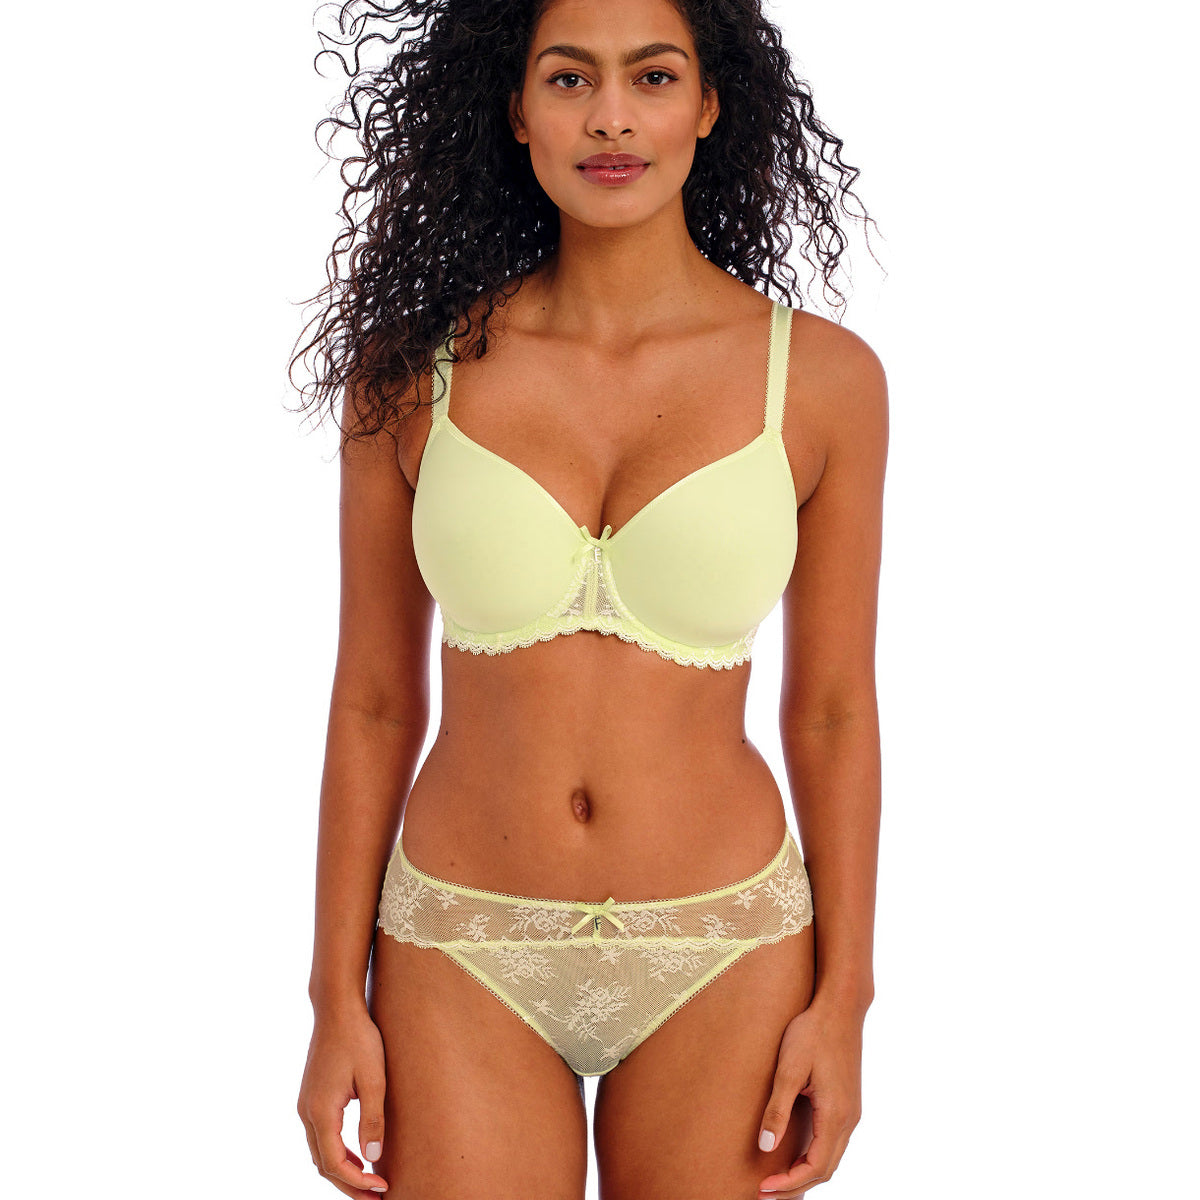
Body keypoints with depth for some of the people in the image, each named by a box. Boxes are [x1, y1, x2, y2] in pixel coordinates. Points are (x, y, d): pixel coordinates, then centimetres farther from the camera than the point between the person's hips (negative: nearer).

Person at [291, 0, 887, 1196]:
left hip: (722, 961, 0)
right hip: (466, 960, 0)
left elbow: (831, 713, 1)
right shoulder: (411, 368, -4)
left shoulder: (820, 377, -5)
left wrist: (842, 1000, -2)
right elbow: (372, 701, 1)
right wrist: (338, 1000, 0)